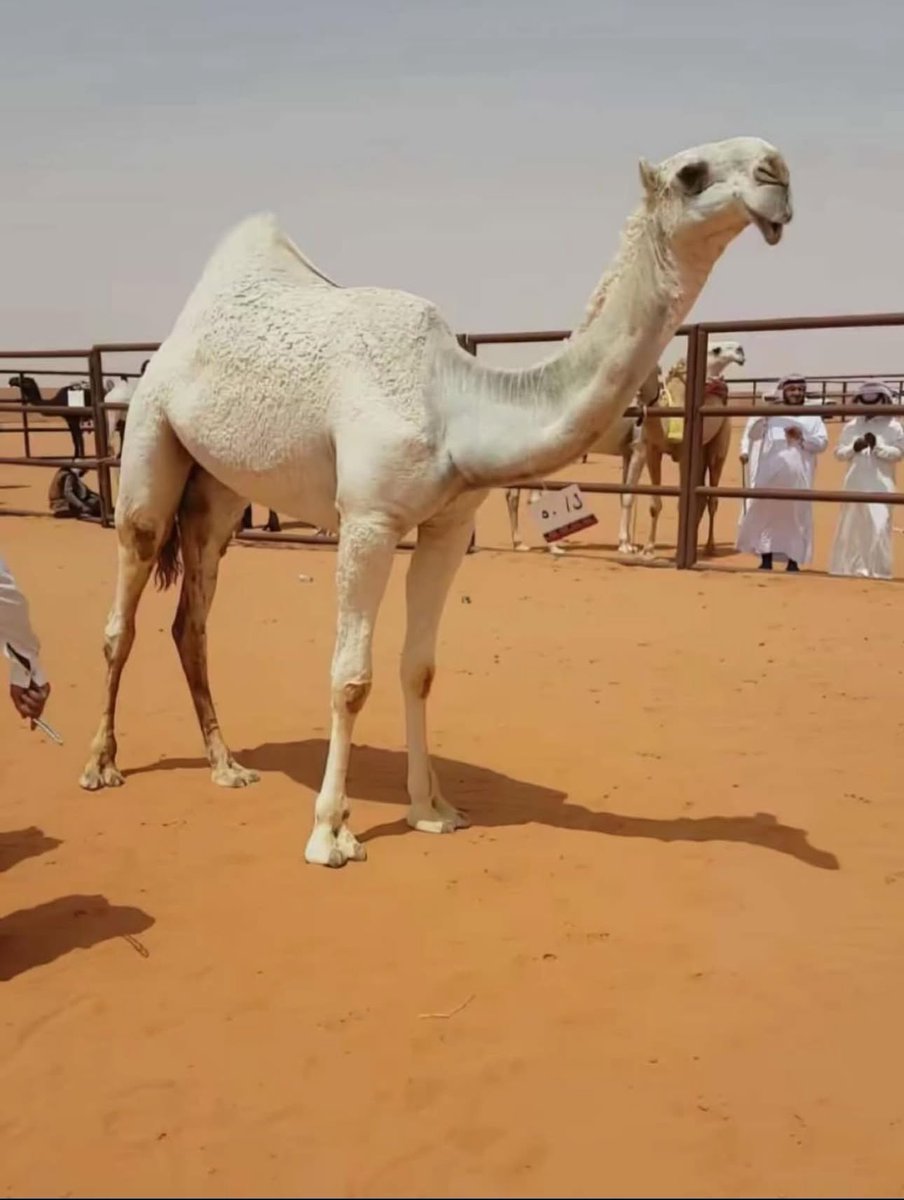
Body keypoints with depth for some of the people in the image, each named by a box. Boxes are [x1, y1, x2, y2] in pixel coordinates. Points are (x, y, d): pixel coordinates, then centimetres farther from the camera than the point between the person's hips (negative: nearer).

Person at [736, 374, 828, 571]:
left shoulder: (813, 417, 11)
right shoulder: (771, 414, 10)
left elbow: (822, 442, 4)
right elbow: (753, 434, 1)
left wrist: (801, 438, -11)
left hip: (798, 477, 0)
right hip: (770, 474, 0)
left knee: (796, 516, 0)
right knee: (765, 513, 1)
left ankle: (793, 560, 7)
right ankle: (766, 560, 9)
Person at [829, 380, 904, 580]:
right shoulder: (851, 426, 9)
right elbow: (839, 452, 8)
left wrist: (877, 446, -17)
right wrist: (854, 448, -10)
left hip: (881, 485, -4)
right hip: (855, 484, 4)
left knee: (879, 525, -10)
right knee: (851, 525, 9)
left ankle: (878, 569, -4)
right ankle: (851, 566, 19)